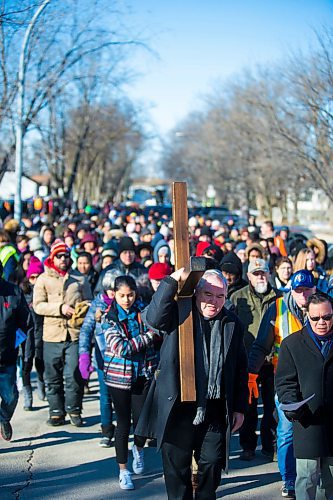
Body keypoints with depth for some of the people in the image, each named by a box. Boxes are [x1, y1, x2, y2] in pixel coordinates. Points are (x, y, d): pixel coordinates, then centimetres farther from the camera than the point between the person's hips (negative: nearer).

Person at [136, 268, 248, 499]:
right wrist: (172, 282, -31)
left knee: (212, 463, 10)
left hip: (215, 409, 2)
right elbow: (154, 319, -26)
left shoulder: (232, 324, 5)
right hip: (177, 405, -2)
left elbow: (240, 369, 9)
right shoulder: (179, 314, -4)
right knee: (177, 466, 9)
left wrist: (239, 408, 7)